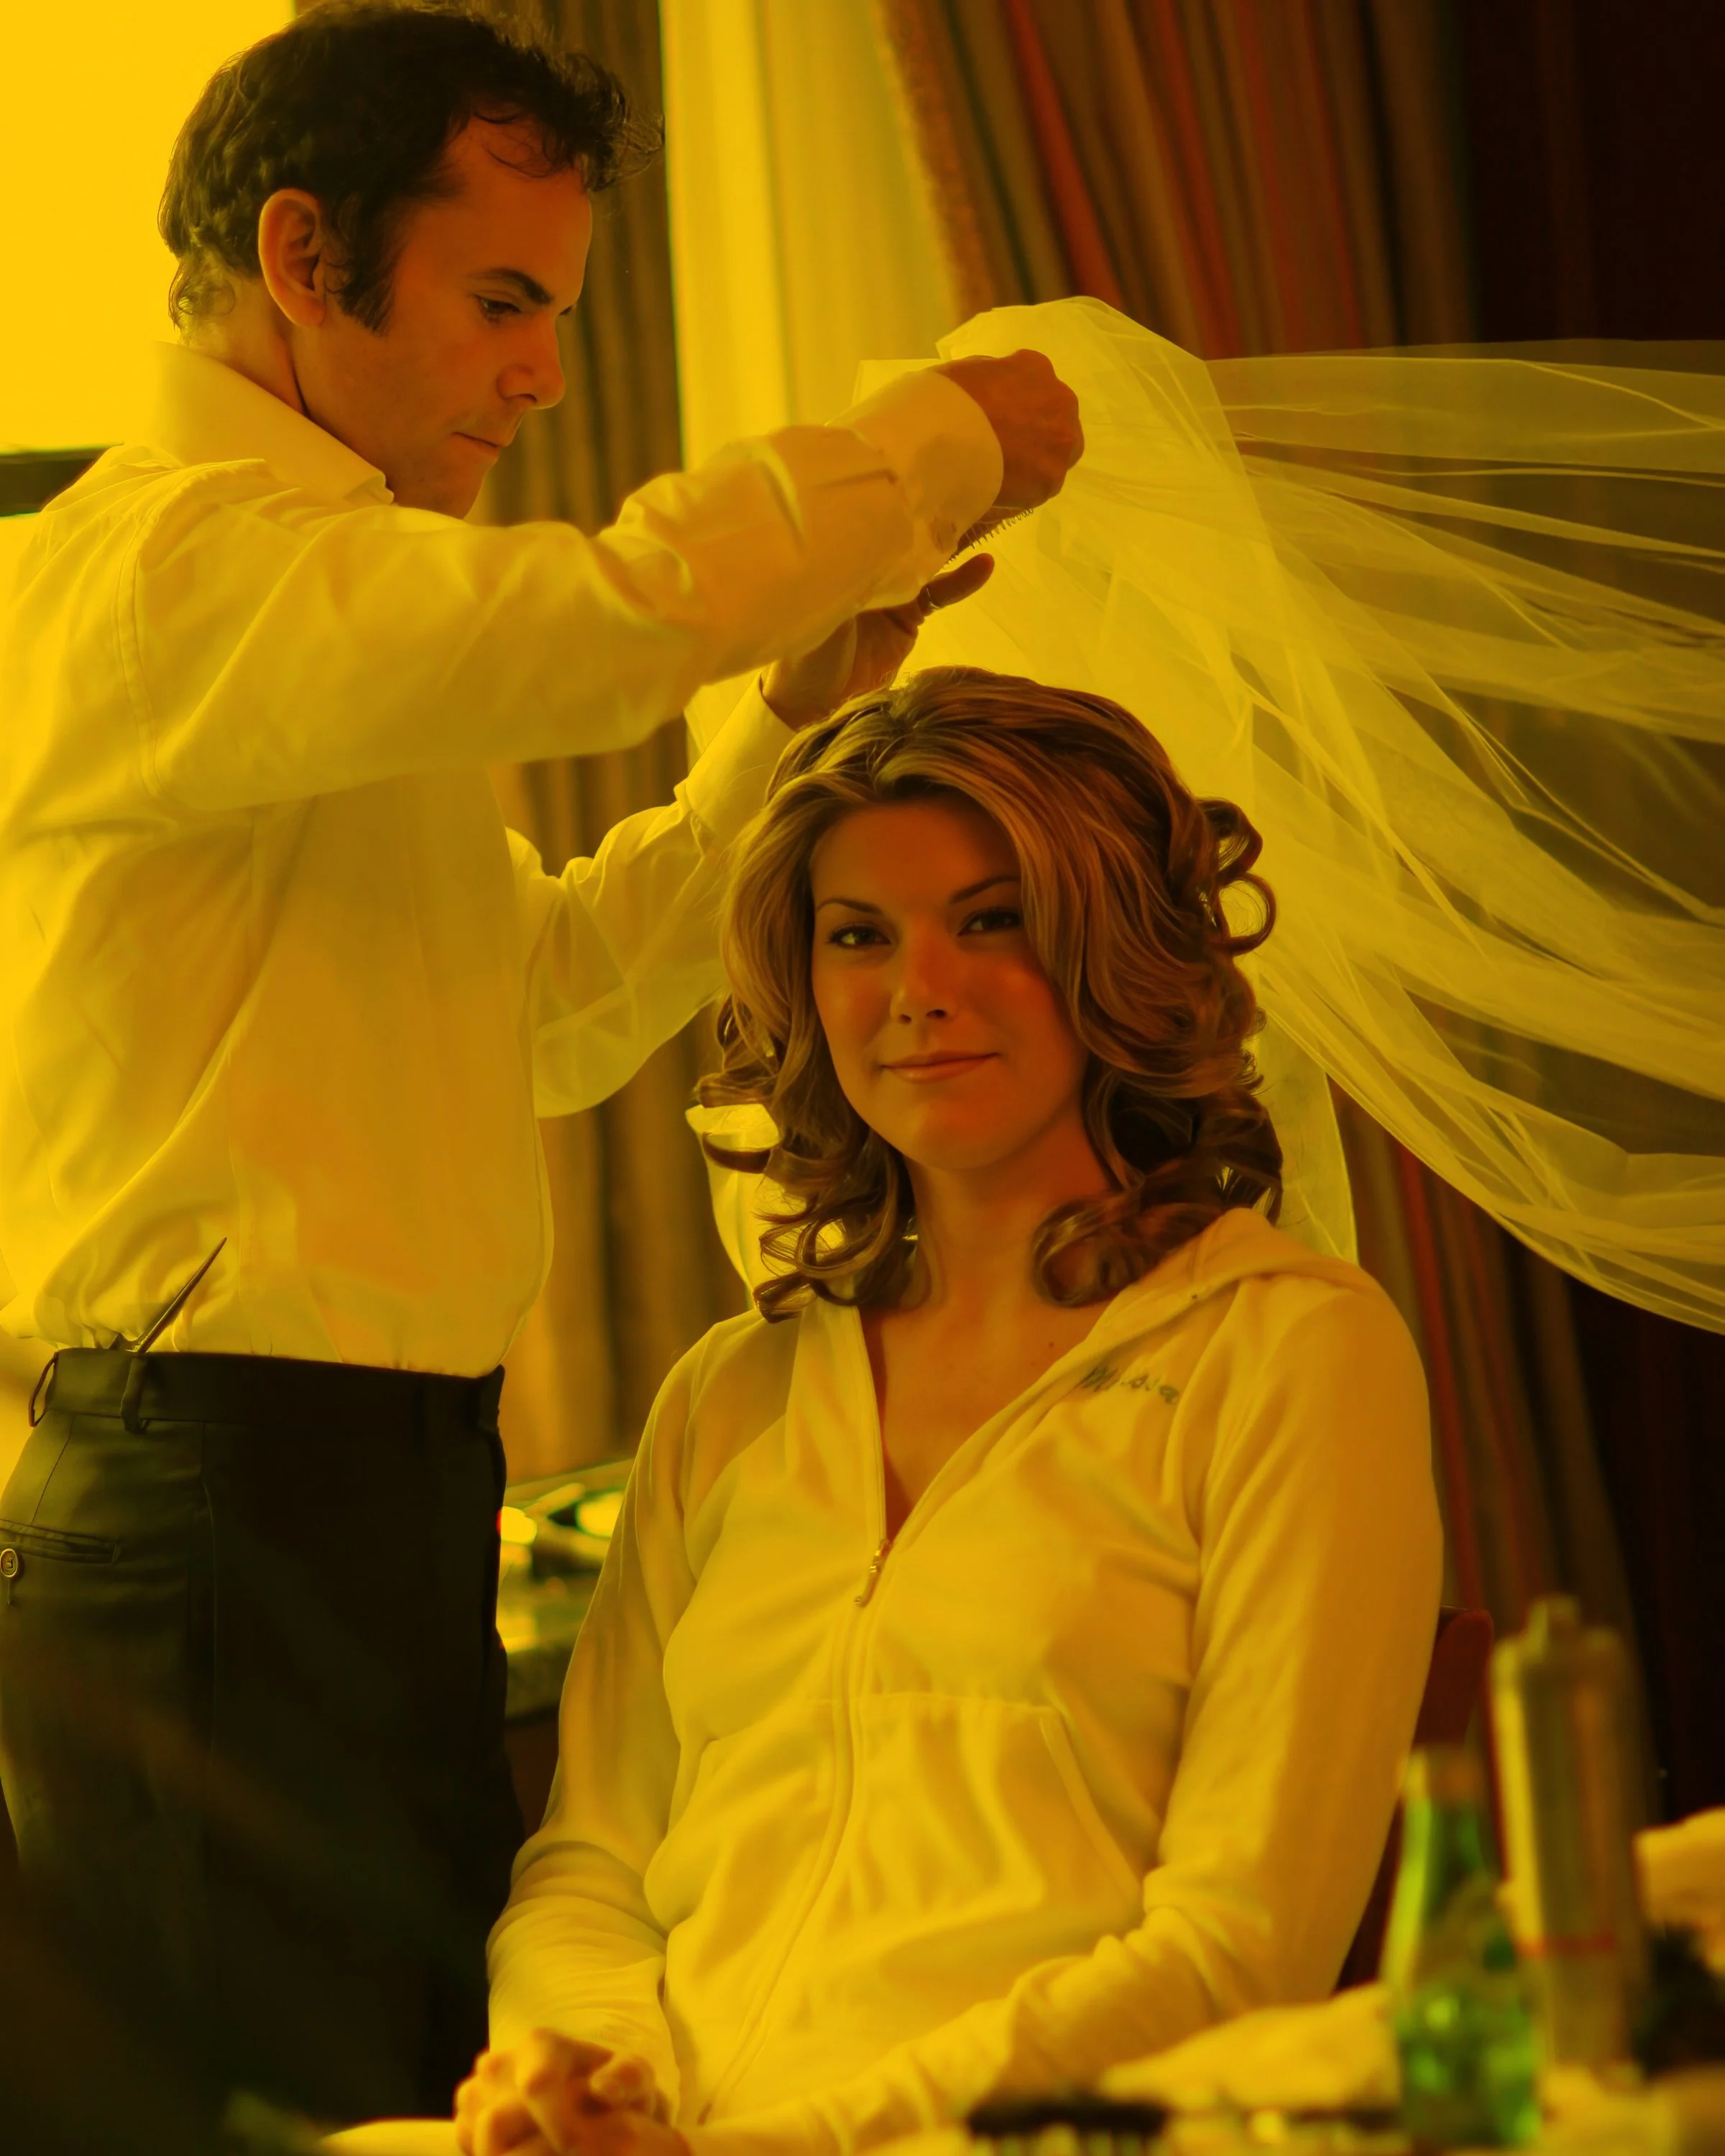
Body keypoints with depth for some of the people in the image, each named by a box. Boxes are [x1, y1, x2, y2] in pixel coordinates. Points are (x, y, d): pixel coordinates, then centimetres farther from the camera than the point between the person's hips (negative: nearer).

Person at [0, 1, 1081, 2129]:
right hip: (227, 1487, -10)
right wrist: (944, 437, -11)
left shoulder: (308, 585, 22)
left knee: (439, 2089, 9)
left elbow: (548, 1005, 26)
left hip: (375, 1487, 10)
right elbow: (614, 610, -28)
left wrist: (797, 714, 15)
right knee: (301, 2111, -8)